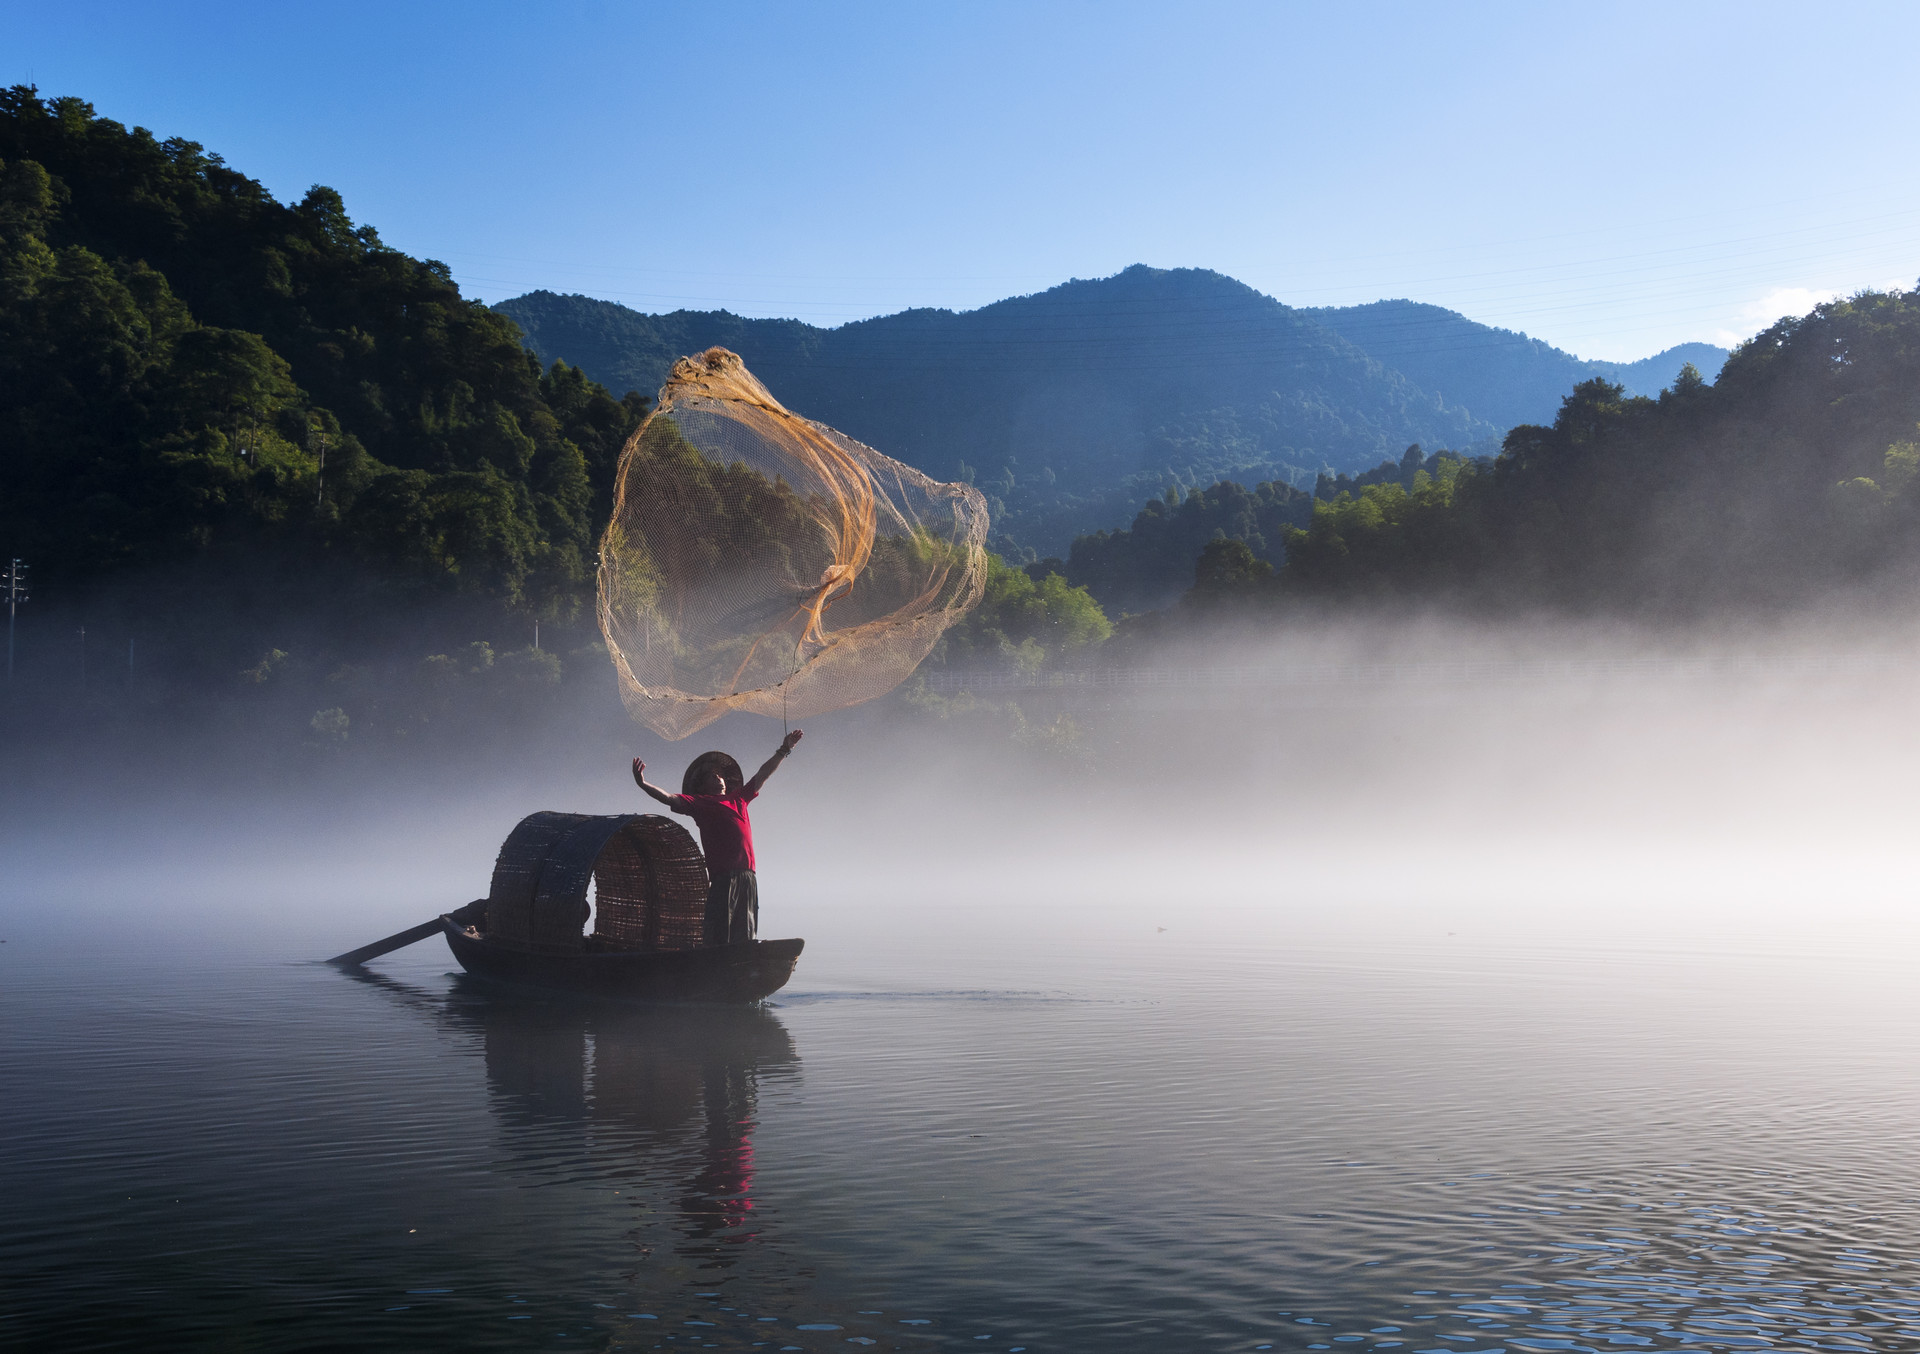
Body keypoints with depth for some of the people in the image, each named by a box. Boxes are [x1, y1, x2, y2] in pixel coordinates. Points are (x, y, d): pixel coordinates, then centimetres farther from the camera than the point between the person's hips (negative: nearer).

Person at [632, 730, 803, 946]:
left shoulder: (738, 799, 26)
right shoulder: (700, 802, 12)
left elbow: (762, 775, 36)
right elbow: (671, 799, 1)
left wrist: (783, 750, 41)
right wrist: (643, 785, -12)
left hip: (748, 878, 5)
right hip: (723, 878, -5)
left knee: (744, 940, 3)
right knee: (719, 939, -10)